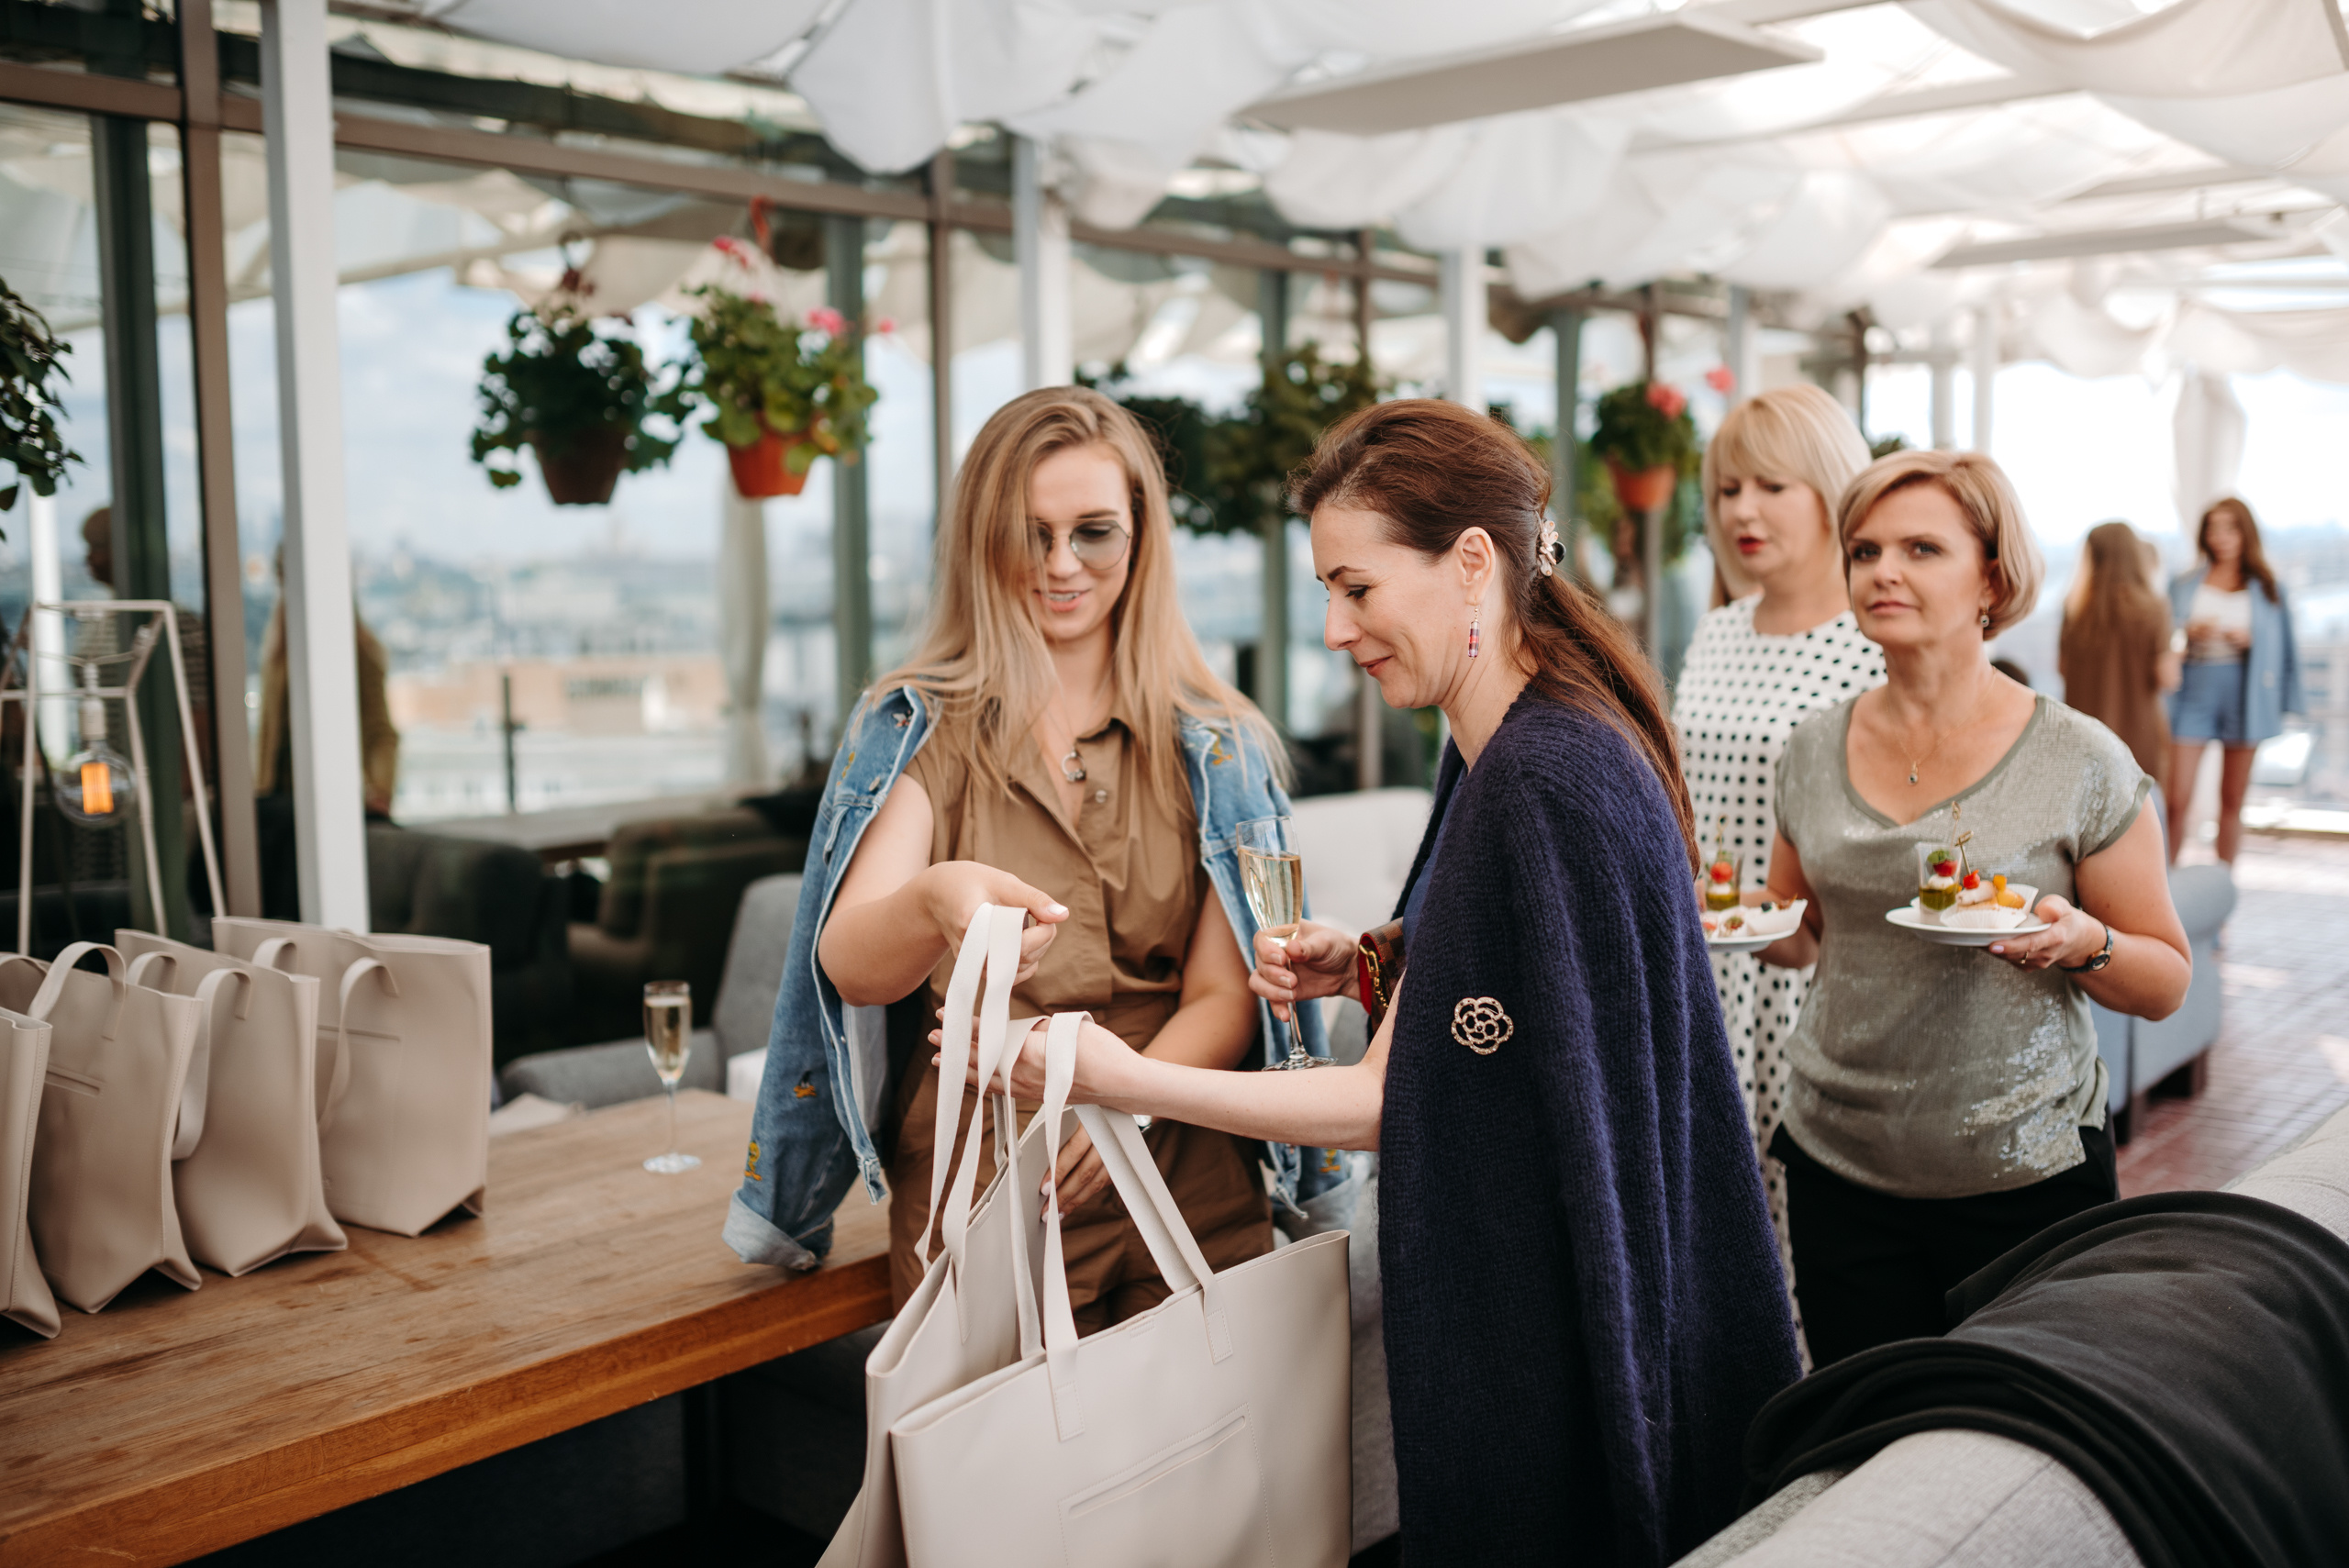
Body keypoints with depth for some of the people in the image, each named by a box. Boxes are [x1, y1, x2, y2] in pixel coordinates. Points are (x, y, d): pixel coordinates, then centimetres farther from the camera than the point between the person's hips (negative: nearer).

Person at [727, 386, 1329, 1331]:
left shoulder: (1214, 746, 4)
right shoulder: (917, 728, 0)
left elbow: (1225, 995, 1)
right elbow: (847, 968, -13)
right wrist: (932, 902, -36)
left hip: (1191, 1203, 1)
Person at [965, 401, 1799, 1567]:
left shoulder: (1546, 783, -25)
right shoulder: (1500, 756, 5)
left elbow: (1392, 1105, -21)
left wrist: (1126, 1080, -20)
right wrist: (1370, 973, -1)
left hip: (1559, 1335, -9)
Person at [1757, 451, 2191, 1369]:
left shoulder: (2082, 764, -7)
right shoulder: (1813, 750, 2)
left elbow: (2167, 983, -1)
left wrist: (2083, 944, -21)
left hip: (2026, 1177, -2)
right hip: (1840, 1166, 3)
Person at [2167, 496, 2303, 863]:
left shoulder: (2266, 587, 9)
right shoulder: (2185, 584, 9)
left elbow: (2281, 644, 10)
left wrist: (2250, 639, -7)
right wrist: (2189, 634, -11)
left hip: (2243, 697, 1)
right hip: (2193, 693, -1)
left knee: (2232, 801, 6)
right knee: (2177, 801, -9)